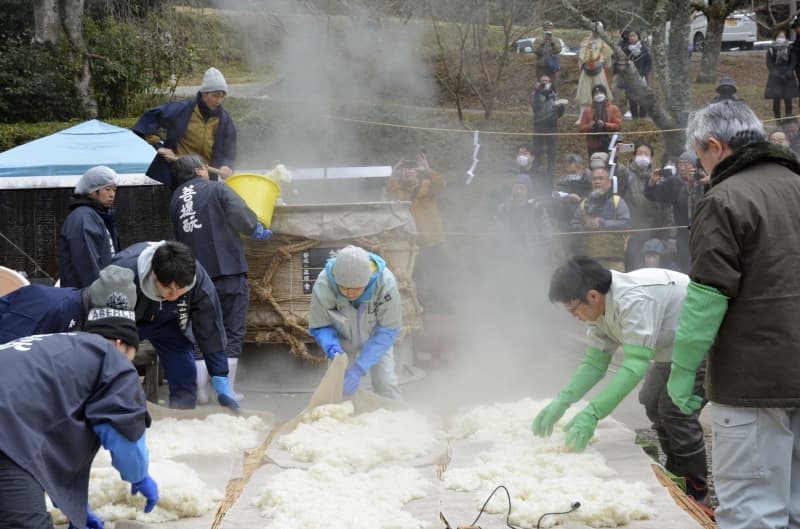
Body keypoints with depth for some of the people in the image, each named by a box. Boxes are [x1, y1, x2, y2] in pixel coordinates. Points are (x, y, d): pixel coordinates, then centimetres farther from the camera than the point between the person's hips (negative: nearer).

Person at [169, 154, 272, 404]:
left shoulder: (176, 200, 12)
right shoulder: (217, 189, -3)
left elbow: (180, 237, 16)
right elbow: (242, 217, -16)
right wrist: (257, 230, 1)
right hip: (229, 271, -5)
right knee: (232, 332, 2)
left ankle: (201, 391, 6)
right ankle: (228, 390, 1)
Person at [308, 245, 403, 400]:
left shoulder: (385, 283, -37)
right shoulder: (323, 286, -35)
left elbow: (387, 330, -27)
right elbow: (319, 327, -18)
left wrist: (359, 368, -34)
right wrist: (332, 348, -41)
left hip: (375, 340, 0)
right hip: (343, 341, 0)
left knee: (386, 385, -4)